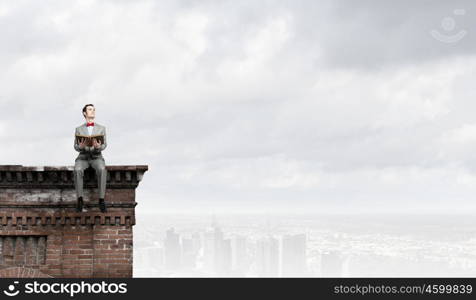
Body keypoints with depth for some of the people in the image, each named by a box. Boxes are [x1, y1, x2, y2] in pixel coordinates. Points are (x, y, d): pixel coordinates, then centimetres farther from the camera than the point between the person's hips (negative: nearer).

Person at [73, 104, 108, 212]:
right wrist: (80, 146, -19)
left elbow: (104, 145, 4)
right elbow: (76, 147, 7)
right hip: (83, 157, 0)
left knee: (102, 170, -36)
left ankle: (101, 199, -36)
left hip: (96, 157, 0)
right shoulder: (79, 129, 13)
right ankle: (80, 199, -34)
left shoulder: (101, 128, 13)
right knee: (78, 170, -36)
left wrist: (99, 146, -21)